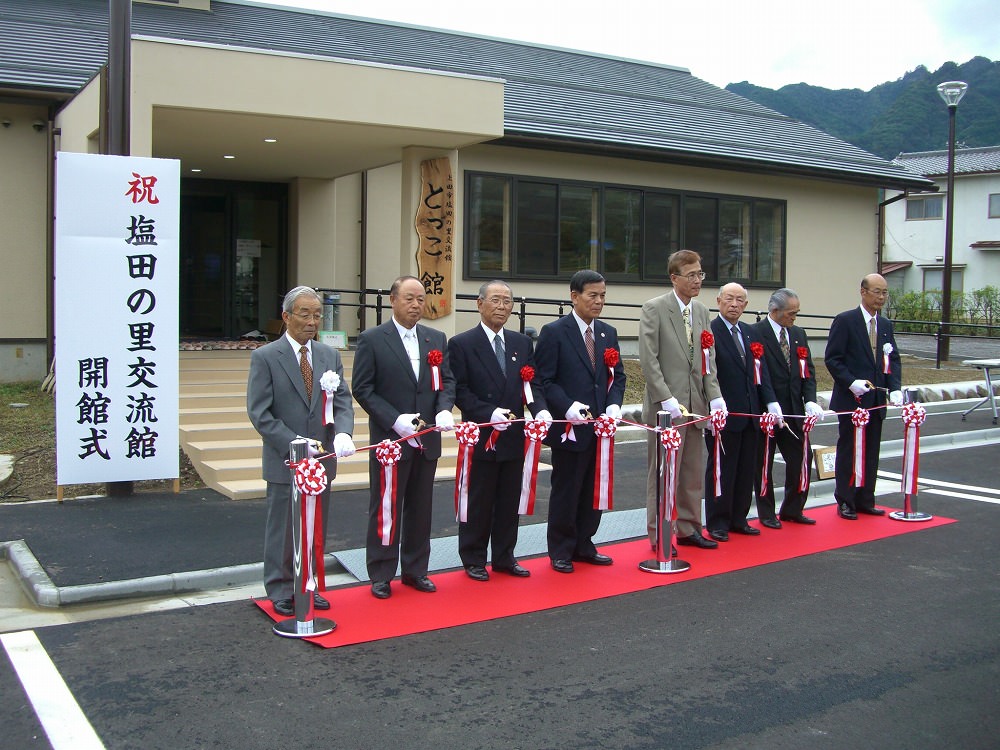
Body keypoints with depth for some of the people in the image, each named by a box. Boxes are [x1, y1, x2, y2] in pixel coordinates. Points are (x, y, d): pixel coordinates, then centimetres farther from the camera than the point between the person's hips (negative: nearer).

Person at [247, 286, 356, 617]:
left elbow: (343, 402, 2)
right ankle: (281, 590, 20)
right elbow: (259, 413, -11)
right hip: (284, 462, -4)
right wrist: (294, 444, -20)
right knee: (283, 529, 6)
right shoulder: (265, 357, -7)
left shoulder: (330, 355, 7)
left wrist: (343, 433, -20)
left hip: (322, 458, 4)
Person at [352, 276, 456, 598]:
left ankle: (415, 570, 25)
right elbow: (362, 388, -8)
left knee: (420, 509, 13)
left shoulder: (437, 339, 8)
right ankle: (381, 575, 15)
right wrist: (395, 420, -18)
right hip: (390, 438, -4)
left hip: (427, 439, 5)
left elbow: (447, 380, 9)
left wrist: (444, 409, -12)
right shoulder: (371, 339, -6)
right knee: (385, 510, 4)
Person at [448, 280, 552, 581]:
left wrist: (540, 409, -13)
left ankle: (504, 558, 26)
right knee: (478, 503, 5)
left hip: (514, 436, 5)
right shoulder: (461, 344, -6)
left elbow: (532, 384, 8)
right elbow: (459, 391, -10)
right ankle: (473, 561, 19)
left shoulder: (522, 343, 10)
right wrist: (490, 414, -22)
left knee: (509, 502, 13)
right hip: (481, 438, -5)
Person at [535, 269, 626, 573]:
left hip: (600, 426, 6)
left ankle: (583, 545, 26)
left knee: (593, 489, 12)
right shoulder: (554, 332, -7)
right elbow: (545, 380, -10)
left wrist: (614, 404, -5)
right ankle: (560, 551, 16)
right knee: (565, 491, 4)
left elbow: (618, 375, 13)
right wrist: (568, 407, -22)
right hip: (569, 426, -6)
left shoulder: (608, 333, 12)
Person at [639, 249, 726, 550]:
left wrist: (714, 396, 0)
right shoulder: (654, 309, -8)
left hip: (695, 403, 6)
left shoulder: (701, 311, 12)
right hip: (665, 405, -6)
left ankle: (688, 529, 25)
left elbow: (709, 358, 13)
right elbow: (649, 360, -13)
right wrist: (667, 399, -19)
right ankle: (660, 536, 10)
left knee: (693, 472, 13)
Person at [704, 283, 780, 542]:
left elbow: (760, 372, 14)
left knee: (746, 470, 12)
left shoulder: (750, 333, 14)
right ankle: (717, 523, 12)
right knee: (720, 470, 2)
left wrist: (771, 402, 3)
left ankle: (738, 520, 23)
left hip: (750, 414, 7)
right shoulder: (708, 333, -10)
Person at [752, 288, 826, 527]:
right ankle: (766, 514, 19)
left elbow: (808, 371, 10)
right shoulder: (755, 334, -10)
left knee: (800, 460, 8)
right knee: (764, 464, 6)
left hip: (794, 411, 6)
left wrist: (810, 400, -6)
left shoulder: (798, 334, 12)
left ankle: (792, 510, 24)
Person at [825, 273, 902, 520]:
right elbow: (832, 359, -10)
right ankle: (845, 502, 11)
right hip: (852, 398, -6)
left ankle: (865, 501, 20)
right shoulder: (845, 321, -7)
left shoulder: (885, 325, 12)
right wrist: (852, 383, -21)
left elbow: (894, 359, 10)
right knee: (848, 451, 2)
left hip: (876, 399, 6)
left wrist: (895, 388, -6)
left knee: (871, 452, 11)